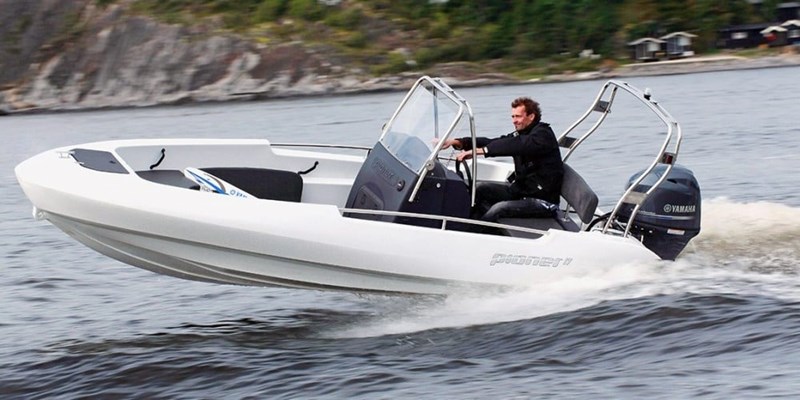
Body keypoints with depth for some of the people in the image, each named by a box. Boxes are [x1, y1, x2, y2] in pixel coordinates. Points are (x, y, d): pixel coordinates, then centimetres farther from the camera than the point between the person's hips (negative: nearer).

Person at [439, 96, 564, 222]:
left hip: (544, 199, -9)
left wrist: (480, 150, -40)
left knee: (498, 209, -26)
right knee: (480, 188, 3)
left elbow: (516, 145, -33)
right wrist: (458, 143, -14)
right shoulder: (520, 135, 10)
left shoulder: (543, 134, -16)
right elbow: (492, 142, 0)